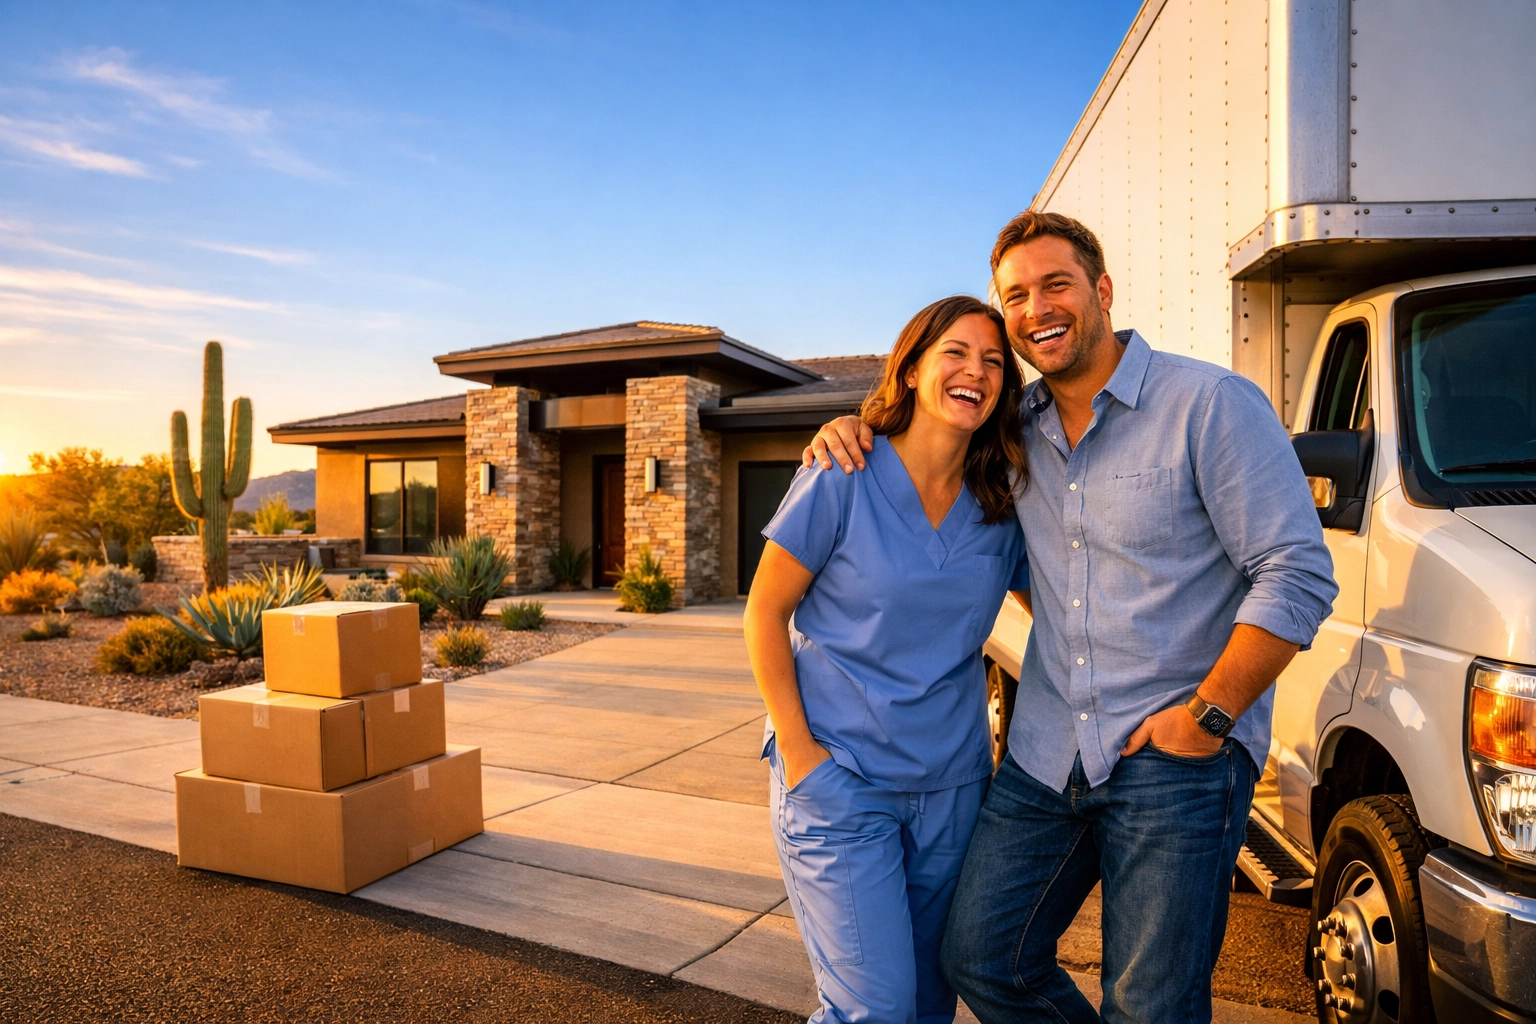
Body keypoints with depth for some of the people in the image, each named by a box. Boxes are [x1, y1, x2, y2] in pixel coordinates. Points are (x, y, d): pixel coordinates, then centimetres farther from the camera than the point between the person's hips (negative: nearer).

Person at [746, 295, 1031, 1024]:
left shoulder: (1001, 507, 0)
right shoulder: (843, 479, -12)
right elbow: (765, 612, -8)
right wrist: (796, 747, -12)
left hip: (952, 784, 5)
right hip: (837, 778, -5)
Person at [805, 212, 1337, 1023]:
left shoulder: (1211, 405, -8)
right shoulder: (1017, 430, 8)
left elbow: (1297, 575, -11)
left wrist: (1209, 715, -14)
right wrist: (853, 430, 3)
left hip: (1176, 755, -5)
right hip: (1046, 752, 6)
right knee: (979, 957, 11)